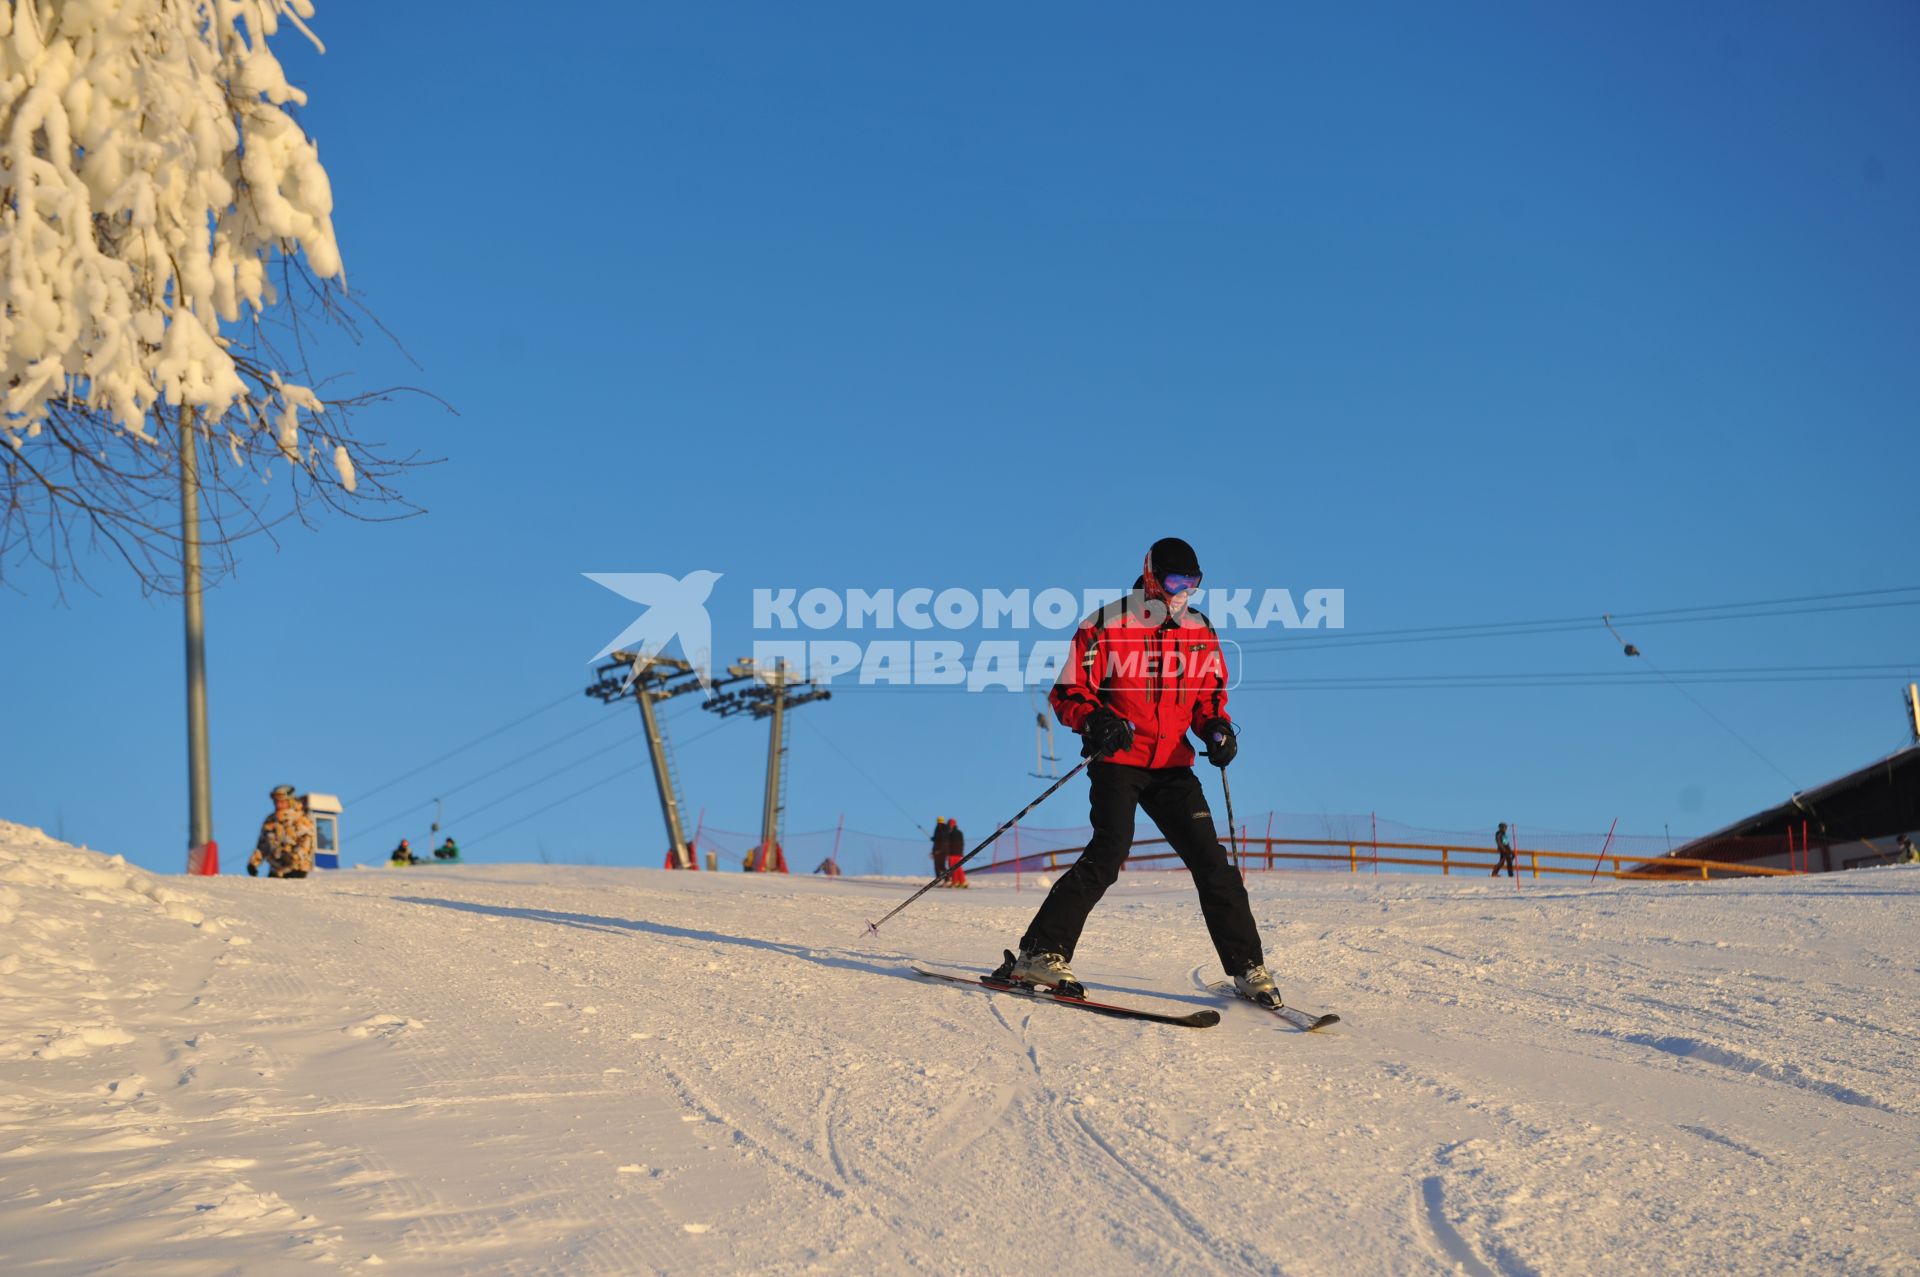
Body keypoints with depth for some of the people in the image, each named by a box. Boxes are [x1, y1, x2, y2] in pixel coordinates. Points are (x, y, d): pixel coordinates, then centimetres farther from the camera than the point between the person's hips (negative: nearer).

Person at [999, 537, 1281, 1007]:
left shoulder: (1200, 632, 8)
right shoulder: (1107, 625, -7)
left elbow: (1209, 696, 18)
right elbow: (1068, 692, -5)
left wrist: (1218, 728, -4)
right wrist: (1094, 721, -25)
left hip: (1172, 765, 5)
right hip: (1117, 761, -5)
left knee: (1211, 860, -1)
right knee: (1108, 853, -21)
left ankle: (1247, 967, 8)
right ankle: (1040, 953, -15)